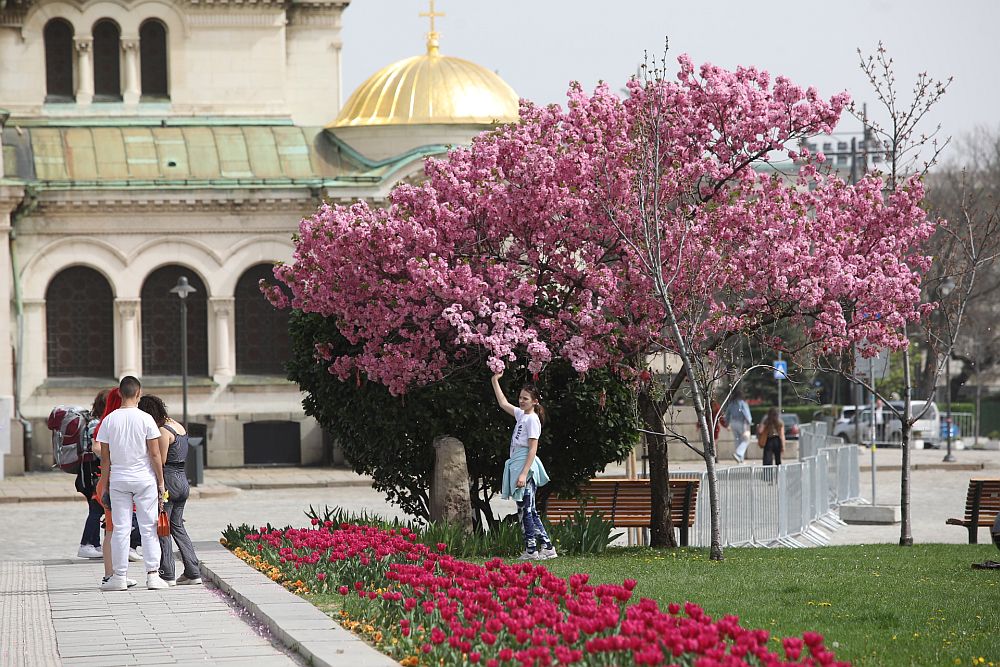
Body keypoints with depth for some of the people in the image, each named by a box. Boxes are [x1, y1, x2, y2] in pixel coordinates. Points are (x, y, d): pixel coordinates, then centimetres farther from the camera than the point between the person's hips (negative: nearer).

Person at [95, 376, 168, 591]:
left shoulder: (109, 420, -1)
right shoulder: (145, 419, -7)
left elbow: (105, 457, 2)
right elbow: (155, 455, -6)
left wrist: (105, 484, 11)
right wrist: (161, 482, 1)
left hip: (118, 479, 2)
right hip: (144, 478, -2)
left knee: (120, 528, 5)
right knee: (148, 528, 3)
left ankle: (119, 576, 5)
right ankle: (152, 575, 0)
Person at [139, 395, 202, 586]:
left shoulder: (163, 431, -14)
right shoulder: (180, 426, 12)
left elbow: (160, 461, -15)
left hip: (168, 479, -9)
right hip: (183, 480, 9)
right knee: (177, 526, 15)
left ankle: (167, 575, -1)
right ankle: (193, 572, 12)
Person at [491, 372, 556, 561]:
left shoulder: (532, 419, -11)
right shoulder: (521, 415, 14)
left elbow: (532, 449, -17)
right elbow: (503, 403, 29)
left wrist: (524, 474, -22)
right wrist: (495, 381, 24)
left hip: (526, 464, -9)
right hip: (517, 464, 9)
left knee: (525, 509, -7)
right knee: (529, 510, 9)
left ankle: (531, 550, -4)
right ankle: (547, 547, 9)